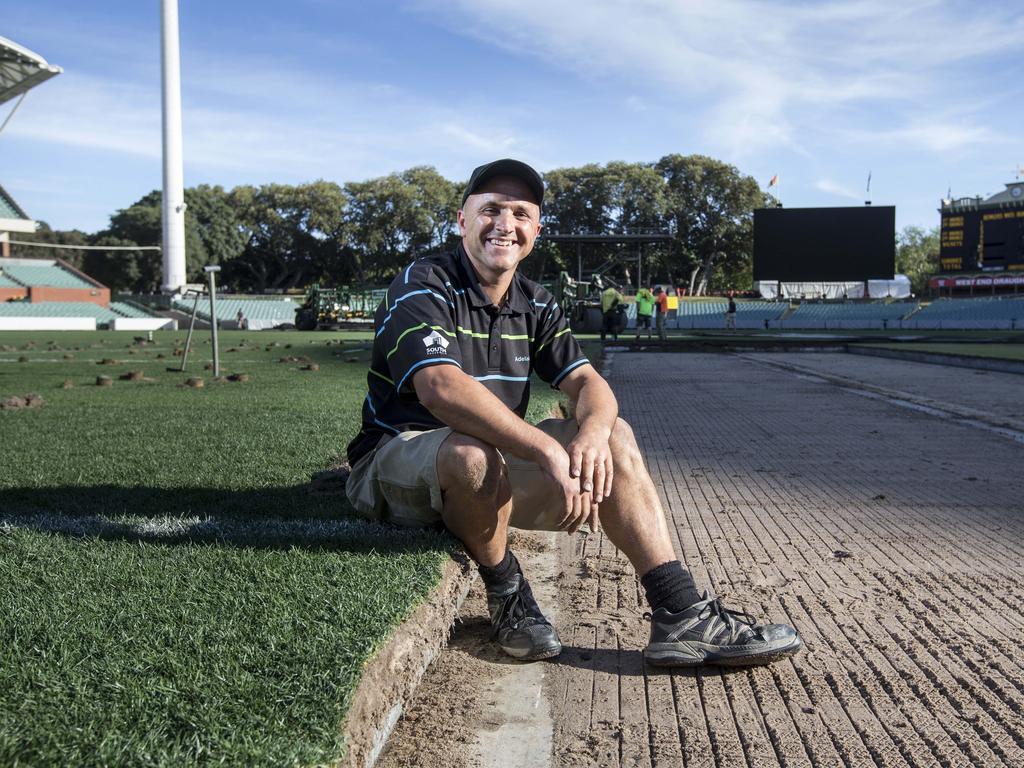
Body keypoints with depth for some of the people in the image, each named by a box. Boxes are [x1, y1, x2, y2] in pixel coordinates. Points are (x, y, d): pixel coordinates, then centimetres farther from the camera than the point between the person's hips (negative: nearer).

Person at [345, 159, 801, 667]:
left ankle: (681, 615, -9)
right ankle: (506, 595, -10)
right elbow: (440, 387, -32)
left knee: (616, 436, -6)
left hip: (497, 462, 7)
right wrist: (550, 450, -37)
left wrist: (592, 433, -26)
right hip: (395, 465, -6)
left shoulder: (535, 304, 8)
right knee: (473, 455, -40)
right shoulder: (422, 286, -14)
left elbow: (588, 382, -1)